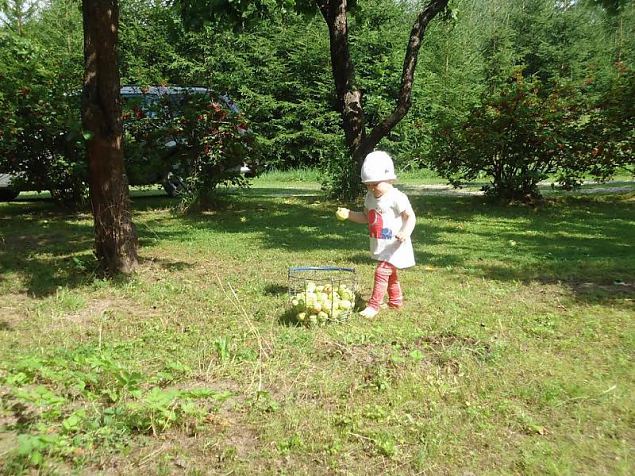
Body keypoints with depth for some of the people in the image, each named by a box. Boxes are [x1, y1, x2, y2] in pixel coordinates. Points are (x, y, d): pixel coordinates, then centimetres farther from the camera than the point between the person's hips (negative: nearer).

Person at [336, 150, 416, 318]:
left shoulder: (397, 197, -18)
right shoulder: (370, 197, 6)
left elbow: (411, 216, -17)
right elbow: (366, 217, 16)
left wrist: (406, 232, -33)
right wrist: (349, 214, 3)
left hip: (394, 245, -8)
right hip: (380, 245, 8)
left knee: (382, 272, -12)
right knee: (390, 273, 21)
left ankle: (374, 305, -5)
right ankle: (396, 301, 37)